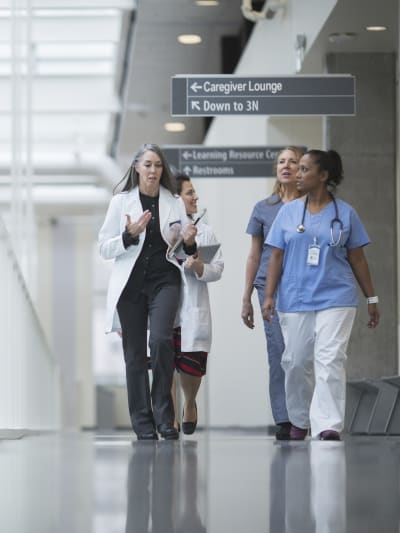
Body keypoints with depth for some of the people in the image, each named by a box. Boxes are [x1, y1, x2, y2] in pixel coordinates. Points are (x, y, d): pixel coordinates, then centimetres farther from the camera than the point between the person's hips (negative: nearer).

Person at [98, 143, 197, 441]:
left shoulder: (174, 203, 9)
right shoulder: (121, 202, 4)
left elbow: (183, 250, 15)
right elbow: (104, 248, 1)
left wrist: (189, 243, -8)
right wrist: (130, 235, -15)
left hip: (164, 280, 0)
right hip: (130, 283, 0)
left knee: (161, 340, -21)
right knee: (135, 353, 1)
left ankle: (163, 416, -10)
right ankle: (143, 425, 8)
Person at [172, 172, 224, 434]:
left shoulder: (205, 231, 9)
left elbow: (218, 269, 5)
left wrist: (200, 268, -14)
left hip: (194, 309, 2)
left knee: (191, 367, 3)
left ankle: (190, 403, 34)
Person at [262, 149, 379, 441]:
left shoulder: (345, 213, 3)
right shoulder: (288, 212, 7)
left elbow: (357, 258, 7)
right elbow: (277, 256, 7)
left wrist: (372, 299, 8)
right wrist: (269, 296, -1)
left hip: (336, 299, -2)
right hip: (295, 299, 2)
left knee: (330, 360, -13)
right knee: (296, 362, 8)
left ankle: (328, 425, -17)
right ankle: (299, 421, 26)